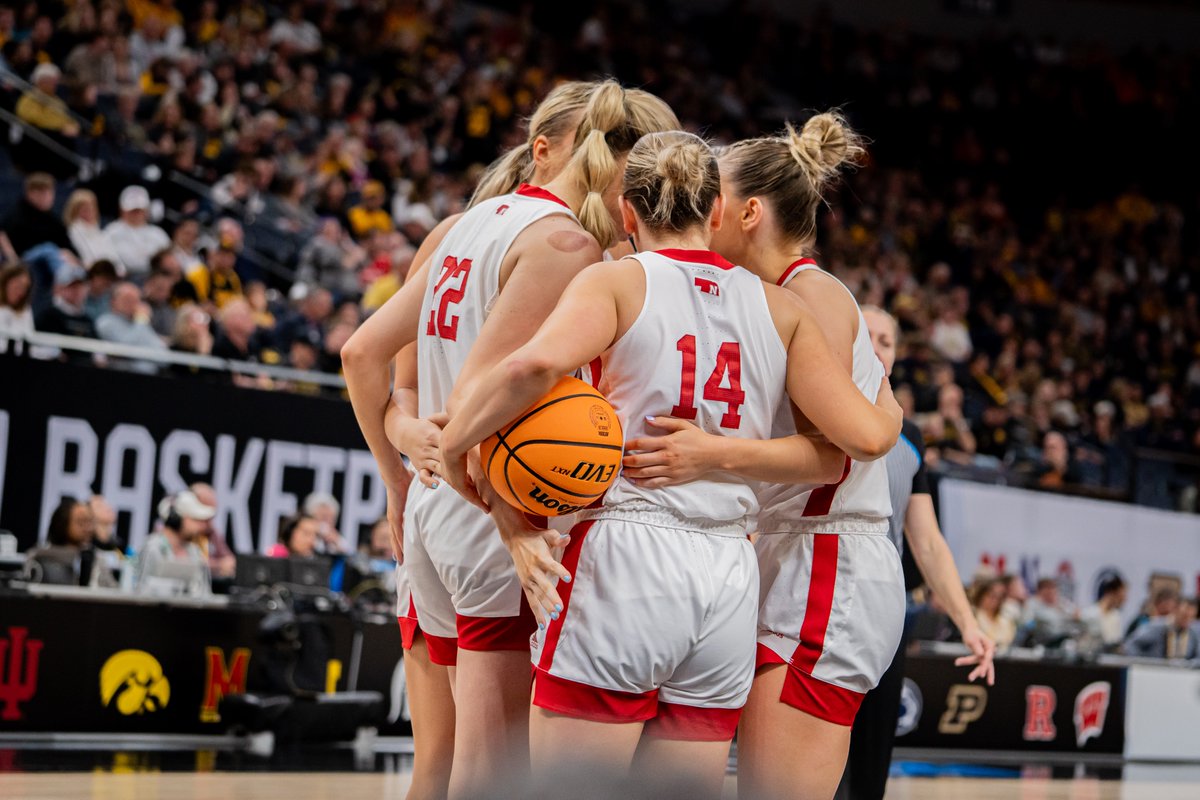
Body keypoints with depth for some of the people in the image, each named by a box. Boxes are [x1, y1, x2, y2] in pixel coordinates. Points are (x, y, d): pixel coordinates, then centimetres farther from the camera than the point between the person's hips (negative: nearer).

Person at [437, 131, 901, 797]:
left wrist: (455, 440, -6)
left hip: (625, 562, -4)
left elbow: (537, 363, -19)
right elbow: (865, 436, 5)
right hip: (729, 577, 4)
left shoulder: (617, 281, 1)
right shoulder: (779, 308, 12)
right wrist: (891, 410, 27)